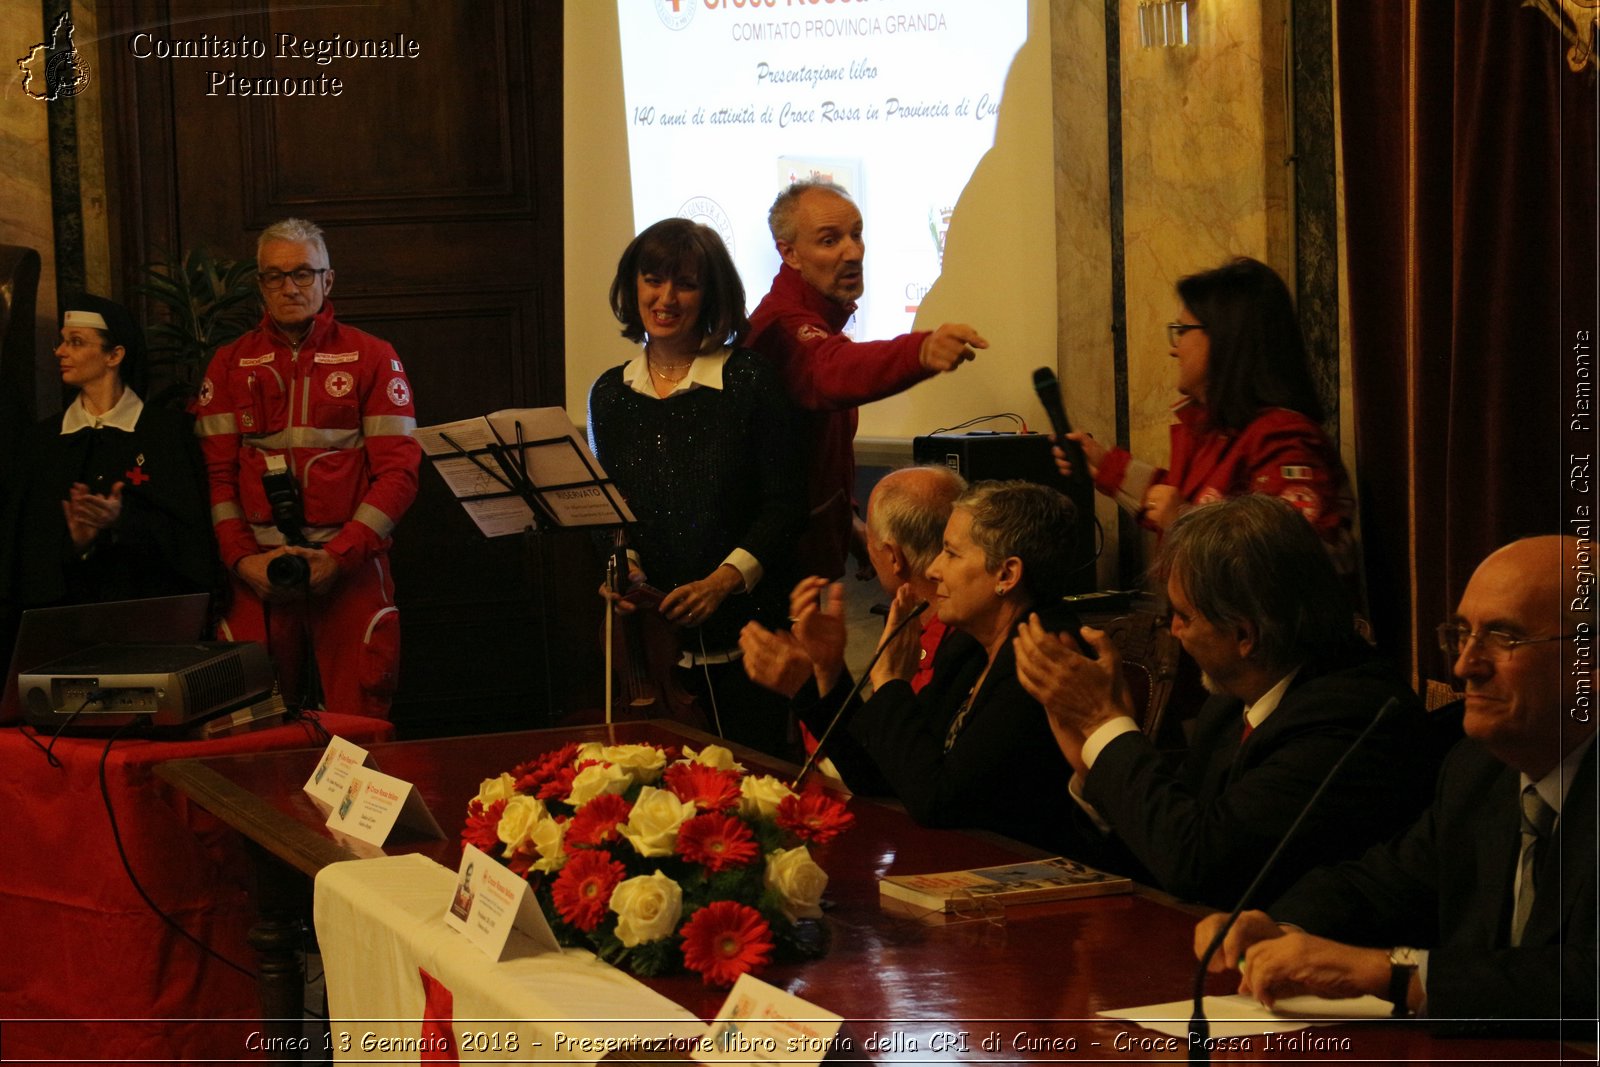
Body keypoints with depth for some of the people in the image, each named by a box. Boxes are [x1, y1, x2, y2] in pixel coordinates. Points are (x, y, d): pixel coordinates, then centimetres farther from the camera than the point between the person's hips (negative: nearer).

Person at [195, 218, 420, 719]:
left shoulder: (372, 358, 6)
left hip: (351, 565, -1)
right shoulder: (230, 365, 12)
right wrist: (241, 558, -7)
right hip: (257, 572, 2)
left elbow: (399, 468, -1)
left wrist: (340, 555, -10)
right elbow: (216, 472, 7)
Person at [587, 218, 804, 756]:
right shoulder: (609, 394, 10)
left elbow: (783, 505, -3)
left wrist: (723, 580, -15)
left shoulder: (749, 379, -2)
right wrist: (623, 569, -4)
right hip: (653, 639, 3)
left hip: (742, 633, -3)